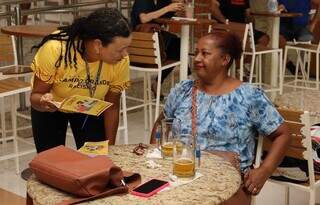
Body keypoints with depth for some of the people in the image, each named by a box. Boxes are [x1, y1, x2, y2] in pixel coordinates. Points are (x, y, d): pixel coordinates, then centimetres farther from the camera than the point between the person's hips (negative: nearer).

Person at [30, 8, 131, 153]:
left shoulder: (121, 61, -28)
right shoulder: (55, 49, -35)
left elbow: (112, 107, -13)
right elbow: (36, 95, -23)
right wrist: (43, 102, -45)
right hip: (52, 106, -1)